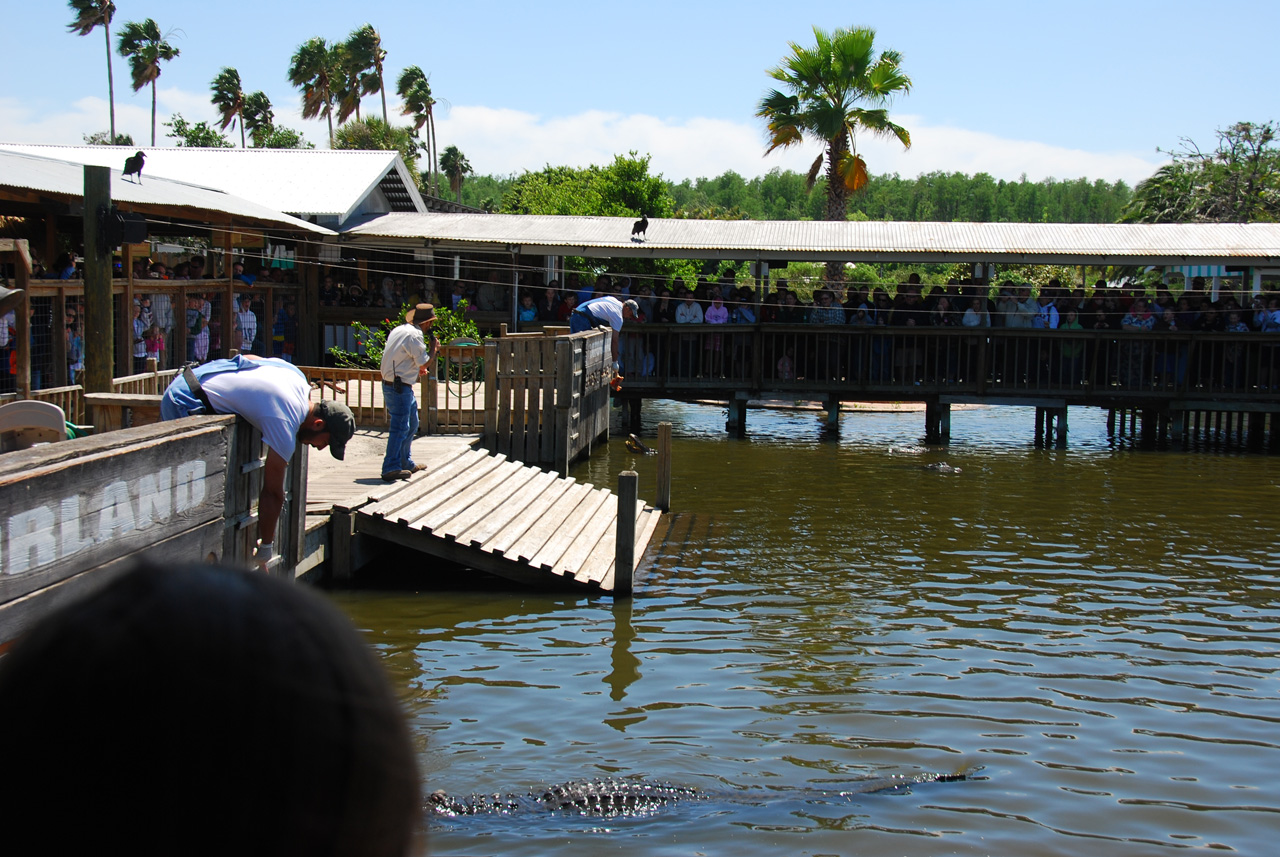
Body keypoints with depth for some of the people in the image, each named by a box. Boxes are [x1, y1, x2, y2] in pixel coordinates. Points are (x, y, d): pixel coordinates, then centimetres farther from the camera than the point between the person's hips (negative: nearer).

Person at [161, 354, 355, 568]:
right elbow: (272, 492, -14)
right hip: (185, 404, -10)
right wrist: (266, 547, -6)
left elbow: (247, 357, 19)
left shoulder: (296, 375, 2)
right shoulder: (284, 424, -22)